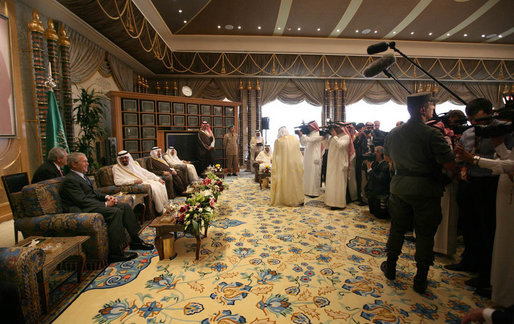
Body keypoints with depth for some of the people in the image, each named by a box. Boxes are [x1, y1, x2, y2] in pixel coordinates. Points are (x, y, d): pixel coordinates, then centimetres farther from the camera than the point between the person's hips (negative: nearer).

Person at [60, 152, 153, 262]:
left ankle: (135, 241, 1)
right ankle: (115, 252, -25)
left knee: (125, 207, -2)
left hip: (94, 204, 10)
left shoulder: (82, 176, 18)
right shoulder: (69, 180, -13)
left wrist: (106, 196, 2)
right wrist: (105, 204, -18)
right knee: (116, 212, -29)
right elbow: (83, 201, -20)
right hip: (85, 210, -10)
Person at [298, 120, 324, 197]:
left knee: (313, 175, -6)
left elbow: (309, 140, -23)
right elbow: (303, 143, 17)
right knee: (308, 175, 11)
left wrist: (301, 135, -13)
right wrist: (300, 135, 7)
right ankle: (308, 191, 19)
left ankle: (314, 192, -1)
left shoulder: (317, 134, -8)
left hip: (314, 158, -8)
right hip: (308, 158, 8)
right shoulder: (309, 134, 17)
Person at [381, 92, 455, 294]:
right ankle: (421, 279, 18)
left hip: (399, 186, 5)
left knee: (397, 227, 17)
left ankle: (390, 267, 31)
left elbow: (387, 157, 17)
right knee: (425, 234, 8)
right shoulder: (432, 134, -15)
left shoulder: (394, 133, 3)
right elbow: (450, 165, -16)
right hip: (425, 189, -4)